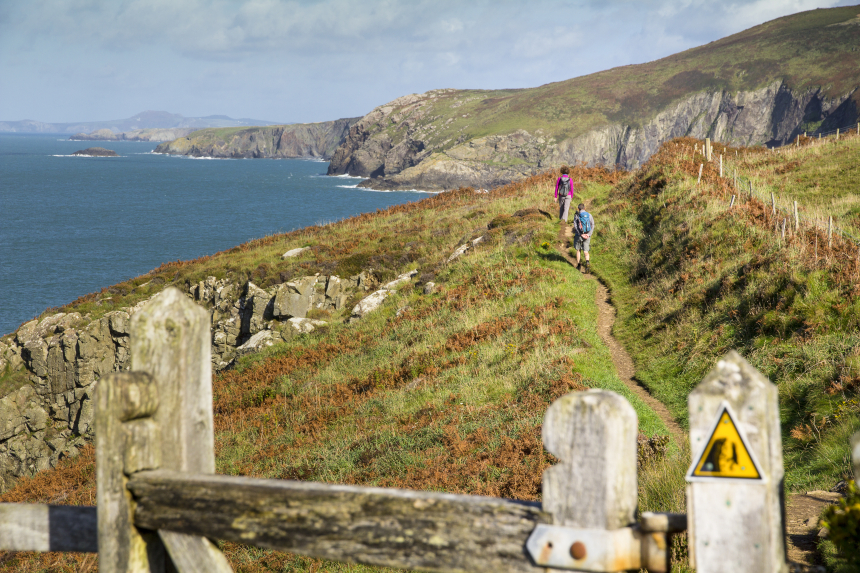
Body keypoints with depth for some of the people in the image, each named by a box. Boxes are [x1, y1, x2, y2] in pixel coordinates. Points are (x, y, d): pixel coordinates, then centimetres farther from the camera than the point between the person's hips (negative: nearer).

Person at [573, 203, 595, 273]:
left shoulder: (576, 216, -4)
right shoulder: (589, 215, 5)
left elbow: (575, 226, -15)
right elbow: (592, 225, -4)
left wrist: (581, 234, -18)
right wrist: (589, 234, -13)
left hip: (579, 235, -2)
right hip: (587, 236, 2)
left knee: (578, 250, 18)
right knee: (586, 251, 5)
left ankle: (578, 265, 20)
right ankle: (587, 262, -22)